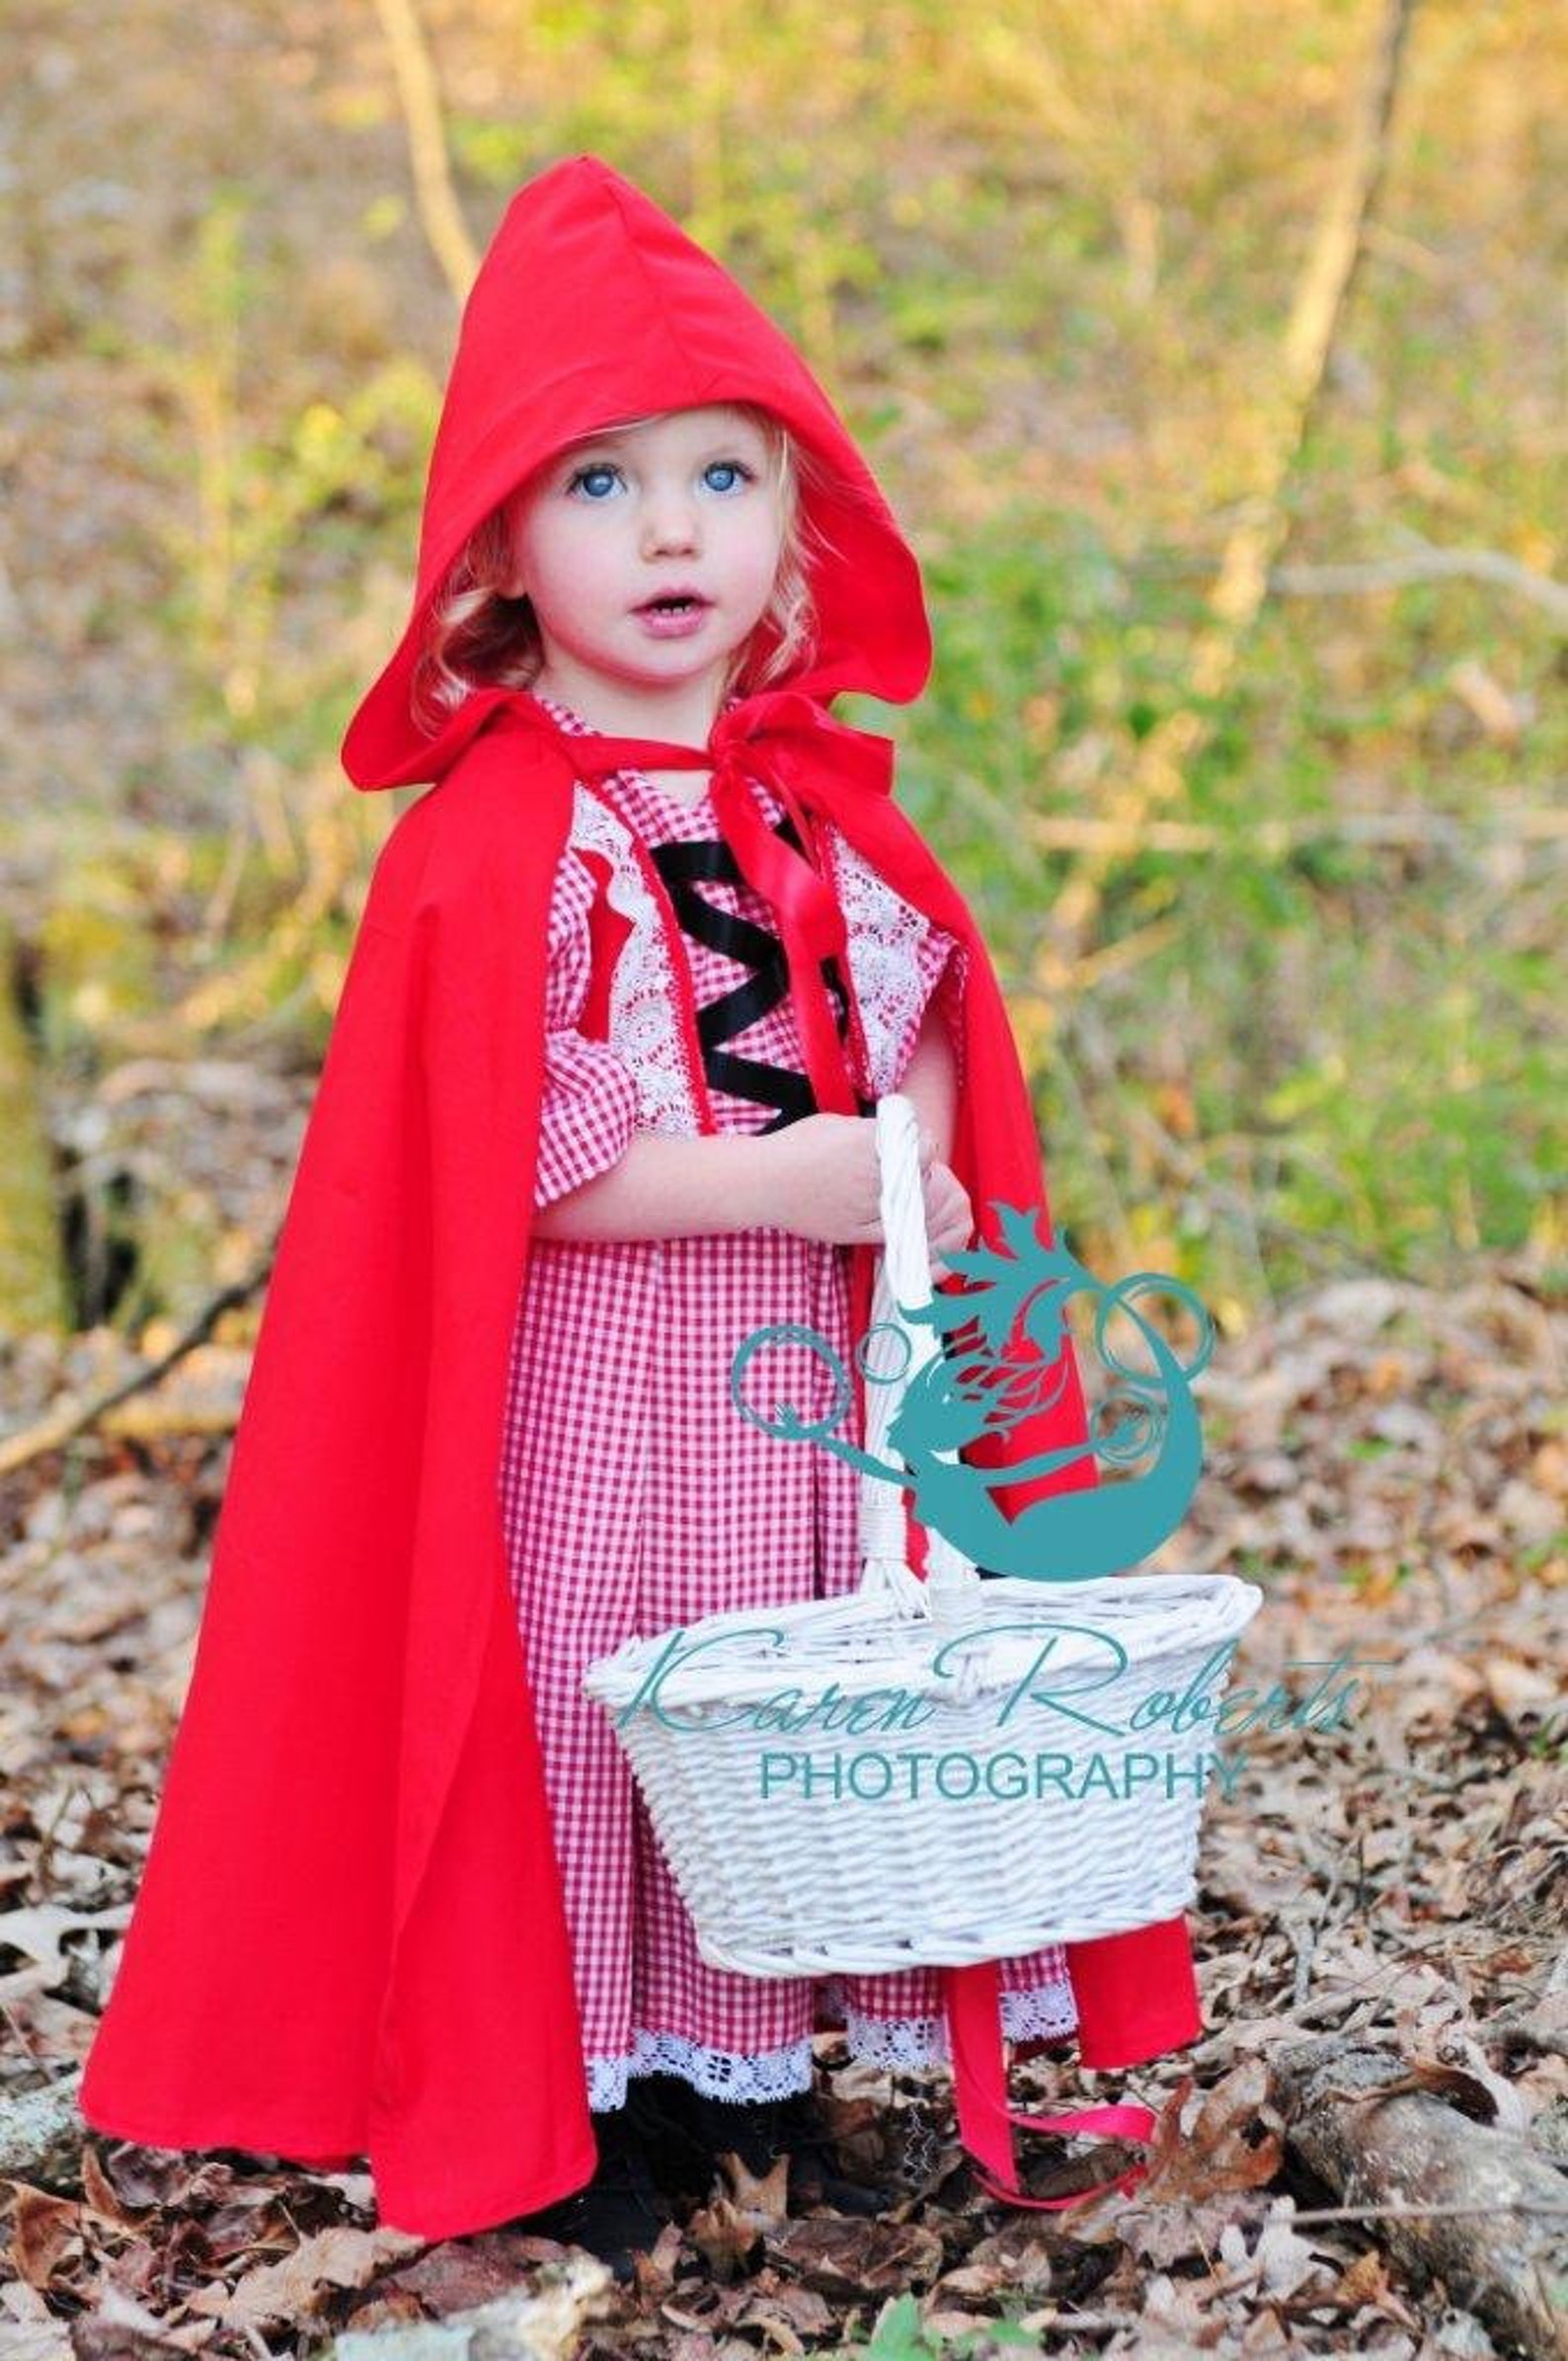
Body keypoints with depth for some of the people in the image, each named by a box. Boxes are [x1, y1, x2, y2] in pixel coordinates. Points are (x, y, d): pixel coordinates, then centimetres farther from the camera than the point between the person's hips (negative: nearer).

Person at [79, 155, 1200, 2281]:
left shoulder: (825, 801, 7)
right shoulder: (494, 840, -13)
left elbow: (925, 1021, 12)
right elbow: (508, 1163, -19)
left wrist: (910, 1163, -11)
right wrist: (797, 1178, -20)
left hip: (809, 1378, 6)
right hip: (582, 1395, -6)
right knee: (575, 1722, 2)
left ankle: (748, 2064, 27)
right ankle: (552, 2105, 16)